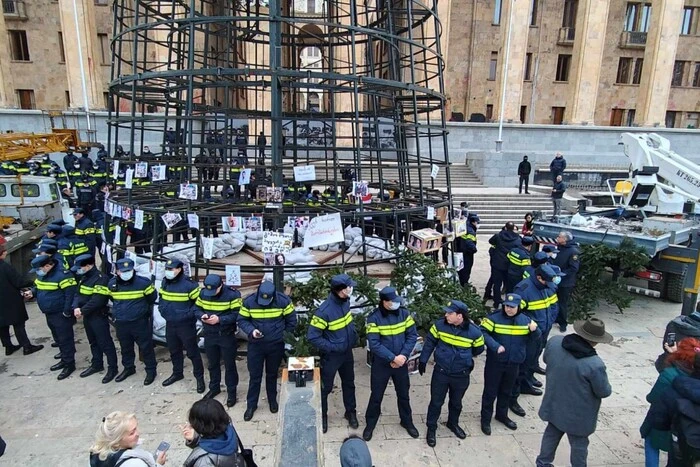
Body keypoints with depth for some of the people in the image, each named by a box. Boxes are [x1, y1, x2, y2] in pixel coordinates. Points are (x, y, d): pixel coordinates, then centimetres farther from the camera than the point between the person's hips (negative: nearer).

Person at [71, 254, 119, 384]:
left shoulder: (101, 279, -21)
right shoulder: (84, 278, 11)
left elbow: (97, 301, -25)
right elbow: (78, 294, 8)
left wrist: (82, 311, -18)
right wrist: (76, 307, -10)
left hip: (99, 317, -9)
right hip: (87, 316, 9)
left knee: (105, 343, -2)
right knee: (93, 342, 21)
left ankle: (113, 368, 8)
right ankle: (97, 365, 36)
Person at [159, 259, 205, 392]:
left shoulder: (189, 284, -20)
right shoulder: (164, 283, 2)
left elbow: (199, 302, -14)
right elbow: (161, 298, 19)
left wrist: (189, 314, -19)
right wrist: (162, 310, 5)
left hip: (186, 325, -7)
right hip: (170, 324, 7)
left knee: (192, 352, 2)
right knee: (174, 351, 21)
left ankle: (199, 377, 16)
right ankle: (177, 373, 40)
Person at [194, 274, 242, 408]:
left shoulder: (232, 294, -20)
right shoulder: (202, 293, -4)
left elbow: (237, 314, -20)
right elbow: (196, 309, 4)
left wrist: (219, 319, -30)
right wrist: (202, 315, -18)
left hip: (227, 335, -4)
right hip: (209, 335, 5)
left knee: (229, 365, 8)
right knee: (212, 363, 21)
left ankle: (231, 392, 23)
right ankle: (214, 388, 40)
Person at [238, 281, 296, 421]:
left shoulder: (283, 300, -18)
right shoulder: (249, 301, -17)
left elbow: (291, 320, -5)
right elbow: (241, 320, -6)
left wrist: (282, 335, -3)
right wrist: (251, 331, -23)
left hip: (276, 345, 0)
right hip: (255, 345, 0)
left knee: (272, 374, 18)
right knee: (255, 376, 9)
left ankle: (272, 400, 40)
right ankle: (251, 404, 28)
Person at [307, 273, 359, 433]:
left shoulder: (345, 302, -9)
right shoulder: (324, 311, -30)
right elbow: (312, 337, -24)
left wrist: (354, 336, 2)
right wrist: (332, 347, -22)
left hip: (347, 352, 6)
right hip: (331, 356, -6)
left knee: (349, 384, 22)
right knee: (325, 387, 13)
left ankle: (351, 412, 43)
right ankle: (322, 416, 37)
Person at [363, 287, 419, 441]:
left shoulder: (404, 313, -9)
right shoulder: (374, 318, -19)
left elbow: (412, 336, -6)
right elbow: (374, 344, -21)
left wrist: (403, 355, -17)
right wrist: (392, 358, -24)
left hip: (401, 362, 3)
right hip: (381, 364, -3)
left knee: (403, 394, 19)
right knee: (376, 396, 11)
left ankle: (407, 421, 41)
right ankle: (370, 424, 33)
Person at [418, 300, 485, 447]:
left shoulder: (474, 332, -18)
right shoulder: (440, 325, -15)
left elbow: (478, 349, 3)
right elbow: (430, 342, -1)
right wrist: (423, 360, 2)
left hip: (461, 375, 1)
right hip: (441, 372, 0)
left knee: (456, 402, 22)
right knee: (436, 402, 10)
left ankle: (453, 423, 48)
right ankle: (431, 428, 30)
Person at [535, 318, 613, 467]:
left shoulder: (554, 342, -17)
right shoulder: (594, 364, -33)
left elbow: (546, 359, 4)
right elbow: (604, 392, -17)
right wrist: (607, 387, 5)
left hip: (554, 405, 5)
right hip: (578, 414, -5)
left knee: (551, 434, 26)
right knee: (579, 444, 20)